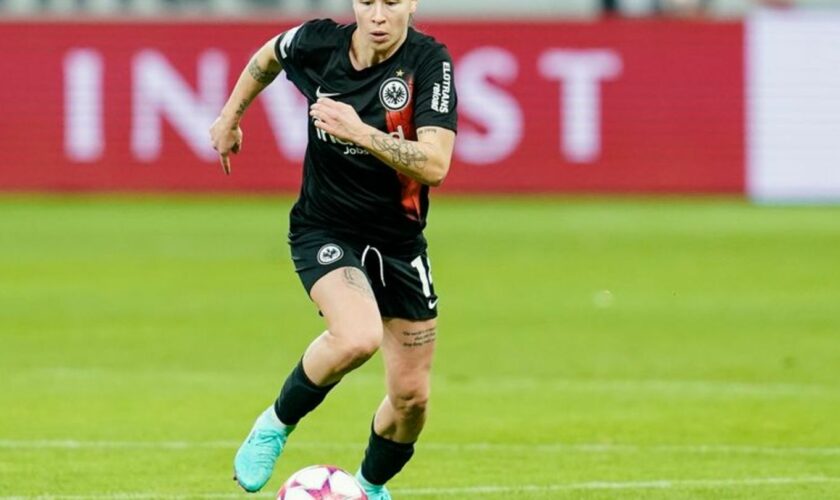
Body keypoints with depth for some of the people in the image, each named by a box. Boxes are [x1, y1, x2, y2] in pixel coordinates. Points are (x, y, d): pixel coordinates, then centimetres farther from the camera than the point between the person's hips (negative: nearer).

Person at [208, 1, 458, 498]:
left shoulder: (429, 62, -17)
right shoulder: (319, 43, -12)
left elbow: (435, 164, -27)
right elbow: (269, 55, 13)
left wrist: (359, 131, -36)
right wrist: (230, 116, 23)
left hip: (399, 240, 2)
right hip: (325, 230, -2)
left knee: (411, 396, 7)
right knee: (358, 337, -33)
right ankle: (277, 424, -6)